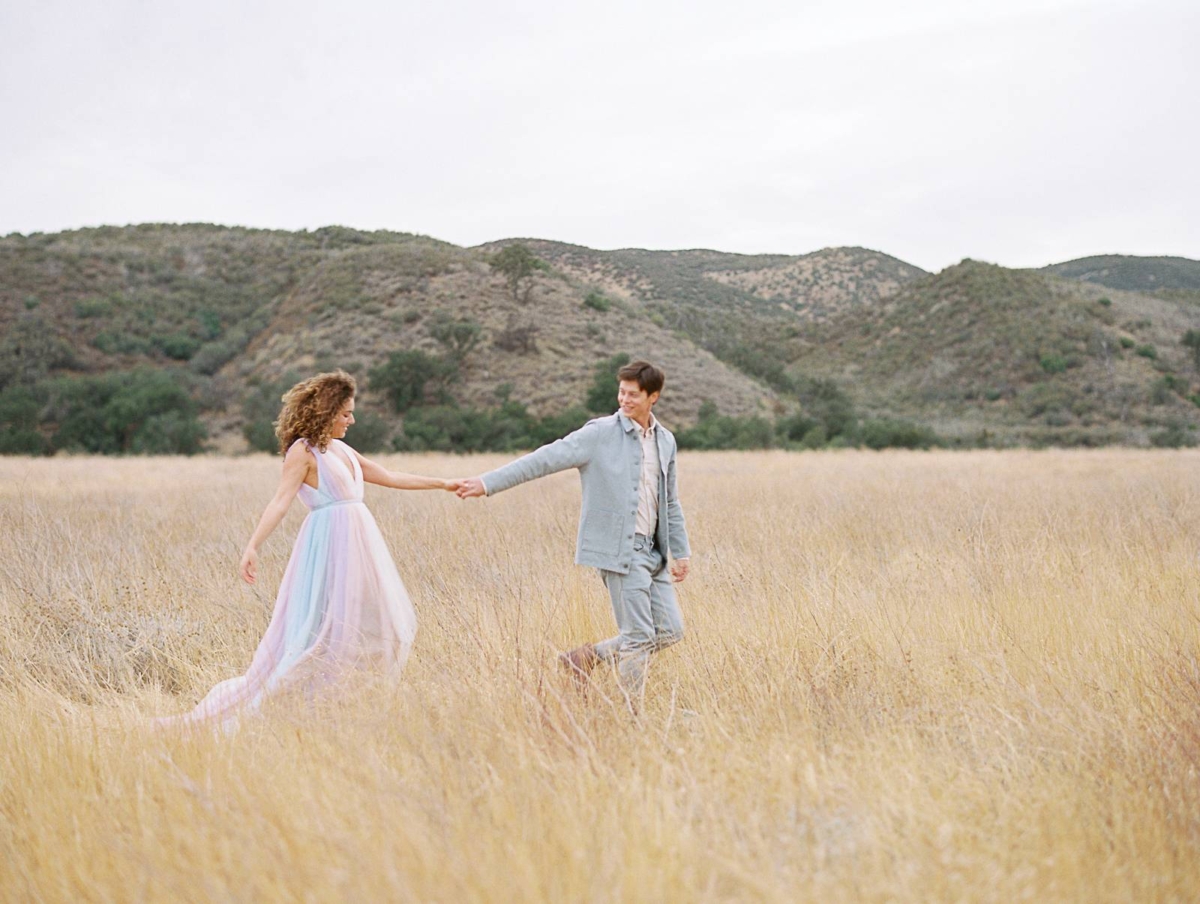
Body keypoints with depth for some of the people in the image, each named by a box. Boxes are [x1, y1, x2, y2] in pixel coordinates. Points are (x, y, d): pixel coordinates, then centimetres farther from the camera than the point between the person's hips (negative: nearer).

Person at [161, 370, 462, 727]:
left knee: (368, 626, 9)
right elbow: (281, 501, -16)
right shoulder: (303, 450, -7)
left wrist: (442, 483, 24)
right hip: (329, 542, -9)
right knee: (321, 629, -8)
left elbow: (390, 478, 23)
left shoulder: (342, 450, 16)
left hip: (358, 543, 9)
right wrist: (252, 546, -28)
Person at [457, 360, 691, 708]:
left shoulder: (665, 441, 11)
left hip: (651, 551, 7)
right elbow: (546, 459, -13)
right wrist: (488, 482, -19)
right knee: (638, 636, -5)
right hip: (619, 549, -7)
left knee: (670, 630, 8)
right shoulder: (600, 434, -7)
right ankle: (633, 713, 11)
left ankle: (586, 657, 18)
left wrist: (680, 551, 16)